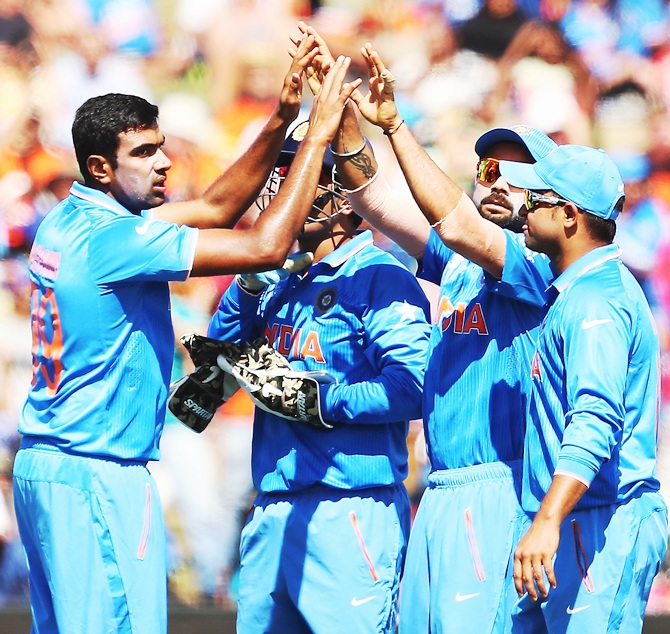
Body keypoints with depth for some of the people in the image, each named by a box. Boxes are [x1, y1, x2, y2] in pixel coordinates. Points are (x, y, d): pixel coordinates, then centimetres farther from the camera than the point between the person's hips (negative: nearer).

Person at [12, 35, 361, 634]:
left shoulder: (69, 222, 11)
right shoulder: (113, 240, -18)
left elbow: (215, 207, 15)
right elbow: (265, 246, -20)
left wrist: (280, 120, 6)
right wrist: (317, 136, -13)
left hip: (43, 466, 10)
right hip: (99, 480, -10)